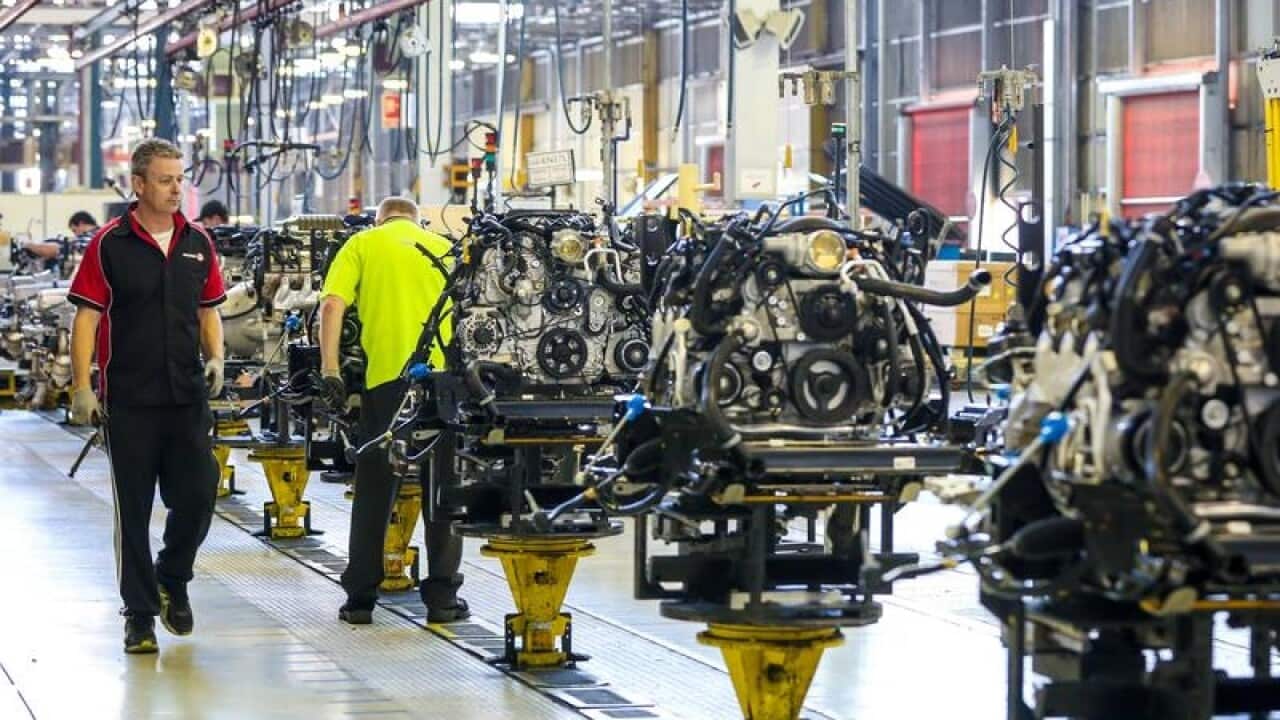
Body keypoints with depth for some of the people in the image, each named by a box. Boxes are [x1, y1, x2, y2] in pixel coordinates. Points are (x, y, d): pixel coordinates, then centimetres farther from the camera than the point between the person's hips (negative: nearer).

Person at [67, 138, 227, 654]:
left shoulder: (198, 243, 9)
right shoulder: (109, 245, -4)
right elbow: (86, 318, -4)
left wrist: (215, 359, 1)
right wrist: (81, 388, -10)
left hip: (187, 395, 3)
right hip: (129, 399, -3)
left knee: (198, 495, -3)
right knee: (133, 509, 3)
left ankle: (173, 578, 24)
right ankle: (139, 613, 12)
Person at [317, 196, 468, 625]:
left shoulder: (362, 244, 10)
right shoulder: (443, 247, 17)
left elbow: (332, 304, -3)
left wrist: (330, 371, -4)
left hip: (386, 375, -1)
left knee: (374, 490, 6)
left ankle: (361, 598, 8)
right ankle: (442, 597, 8)